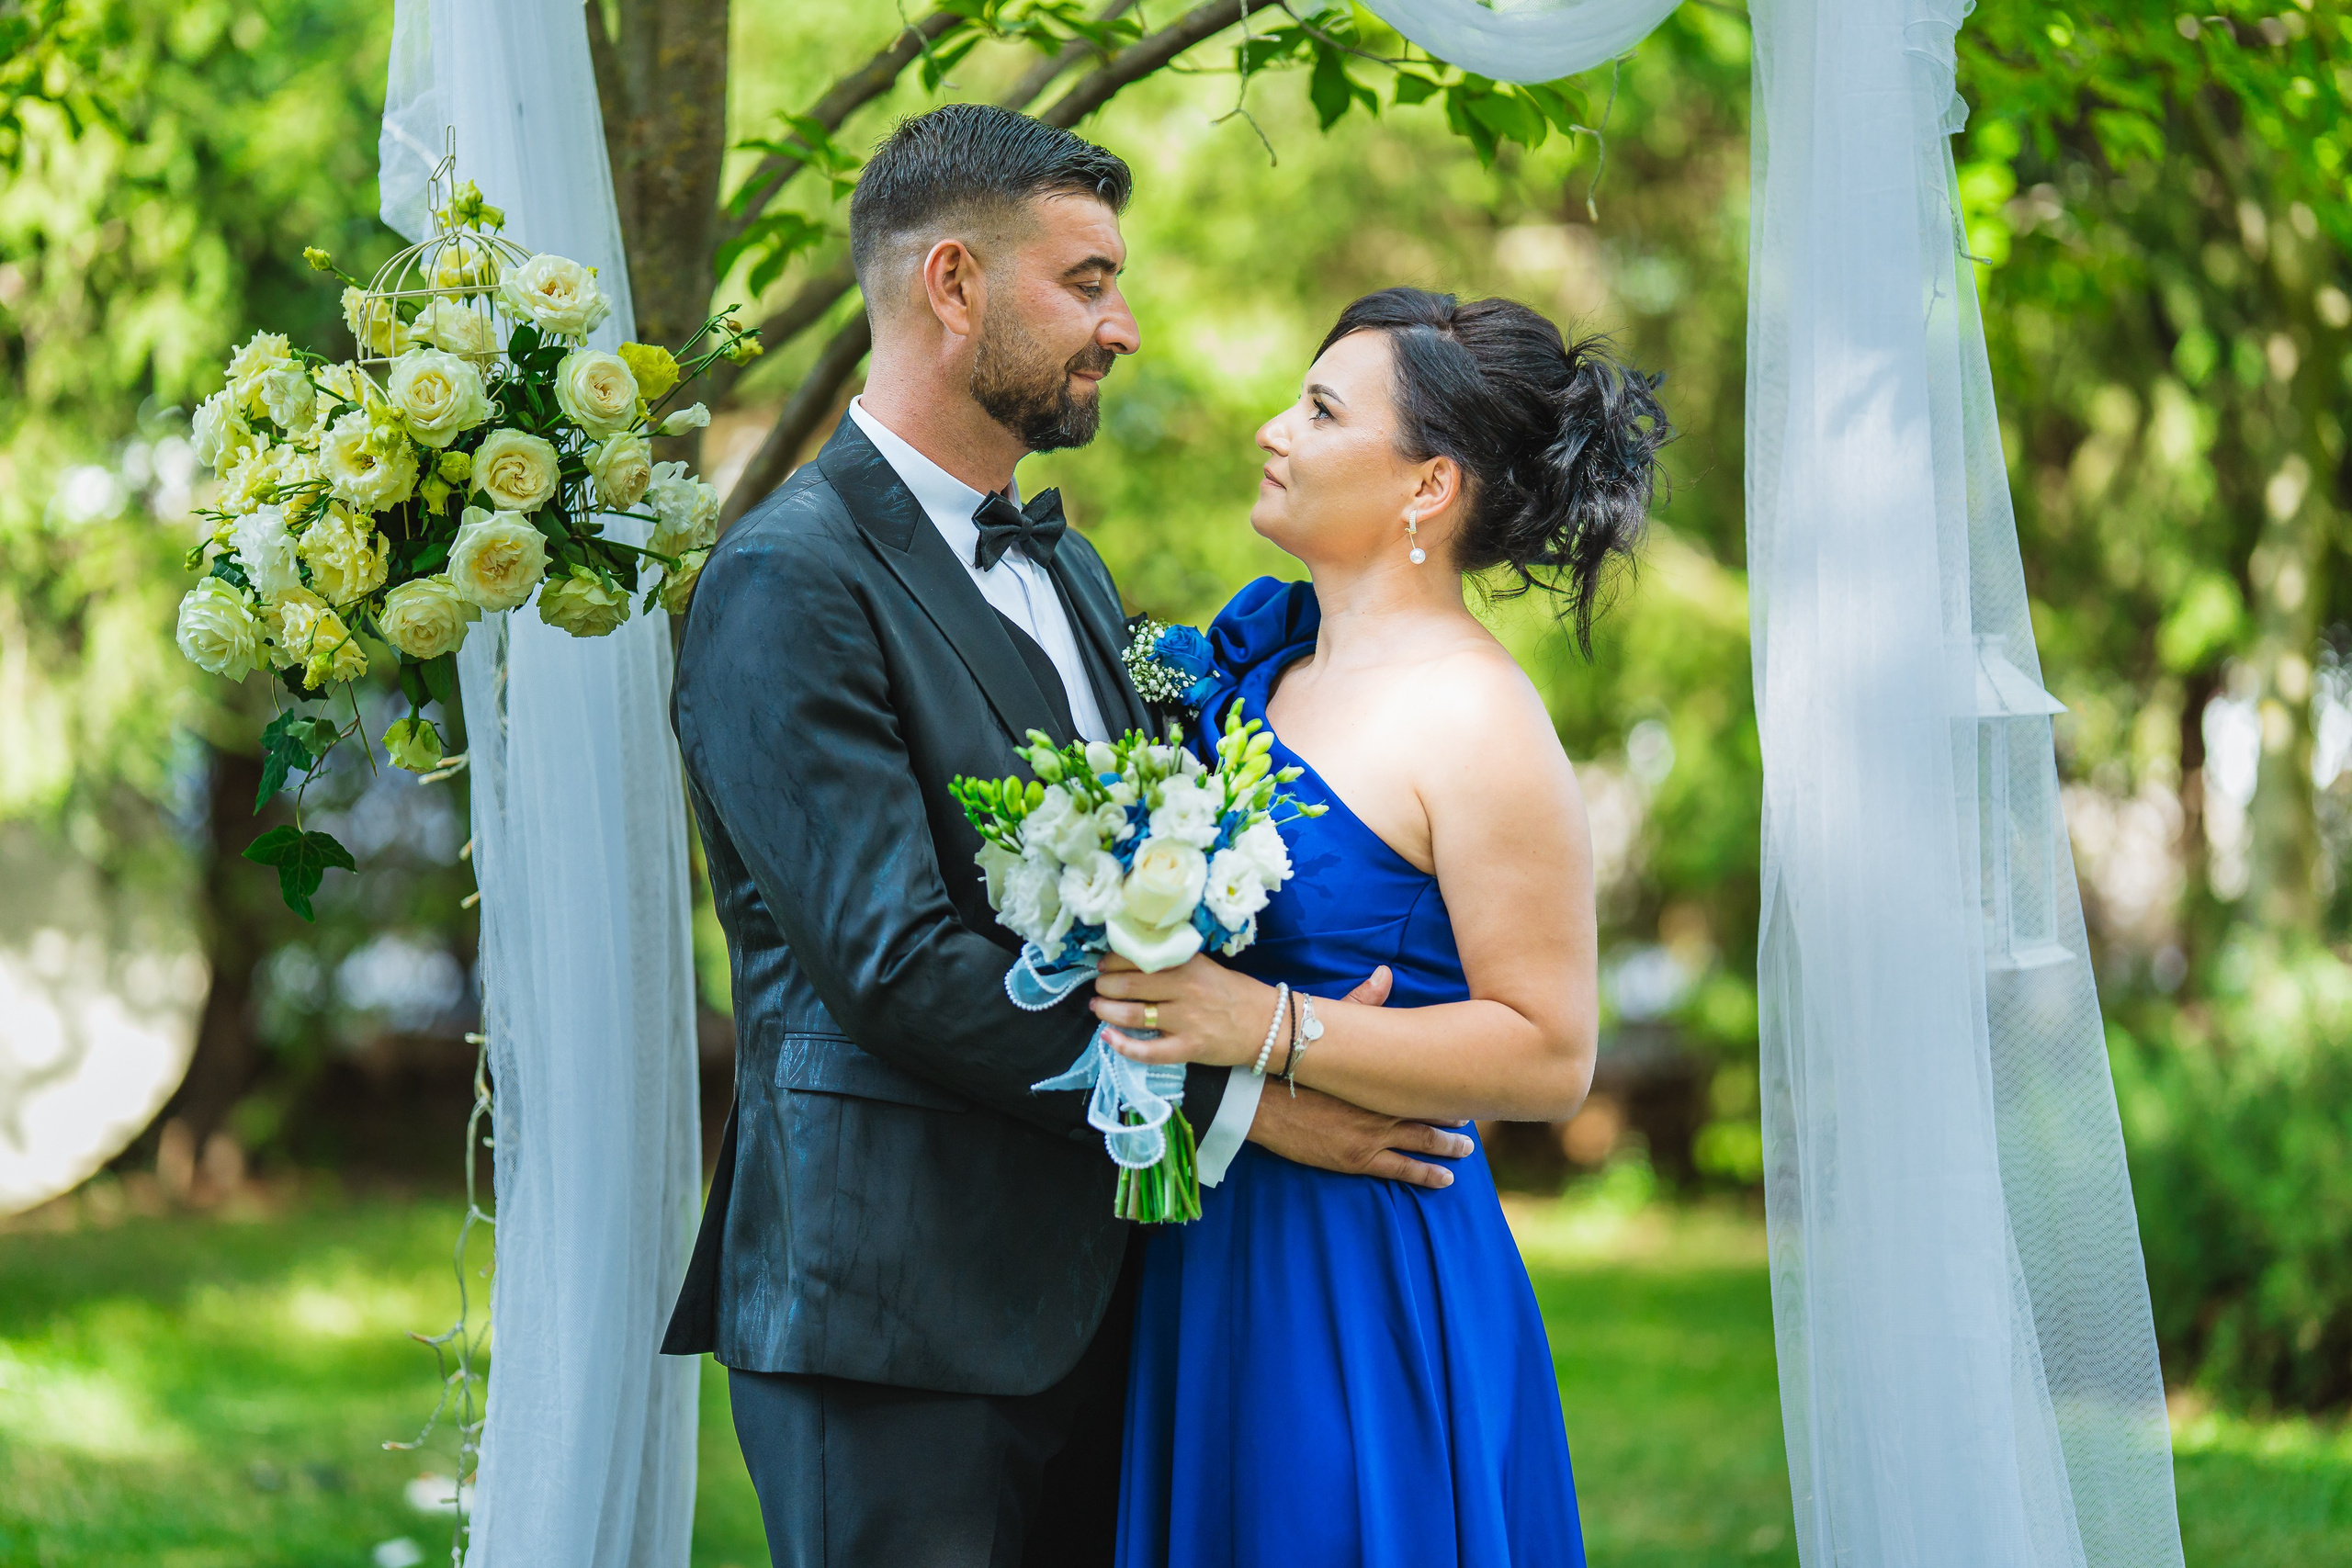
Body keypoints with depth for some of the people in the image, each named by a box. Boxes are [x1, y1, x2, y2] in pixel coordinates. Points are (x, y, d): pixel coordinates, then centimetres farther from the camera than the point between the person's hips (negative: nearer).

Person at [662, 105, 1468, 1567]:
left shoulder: (1067, 566, 18)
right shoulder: (789, 584, -11)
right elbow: (894, 964, -19)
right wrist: (1231, 1101, -16)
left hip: (1089, 1288, 8)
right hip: (895, 1311, -8)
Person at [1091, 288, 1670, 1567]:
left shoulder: (1476, 724, -13)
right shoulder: (1264, 644, 10)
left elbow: (1551, 1056, -17)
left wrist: (1268, 1029, -23)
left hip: (1368, 1296, -7)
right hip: (1206, 1265, 7)